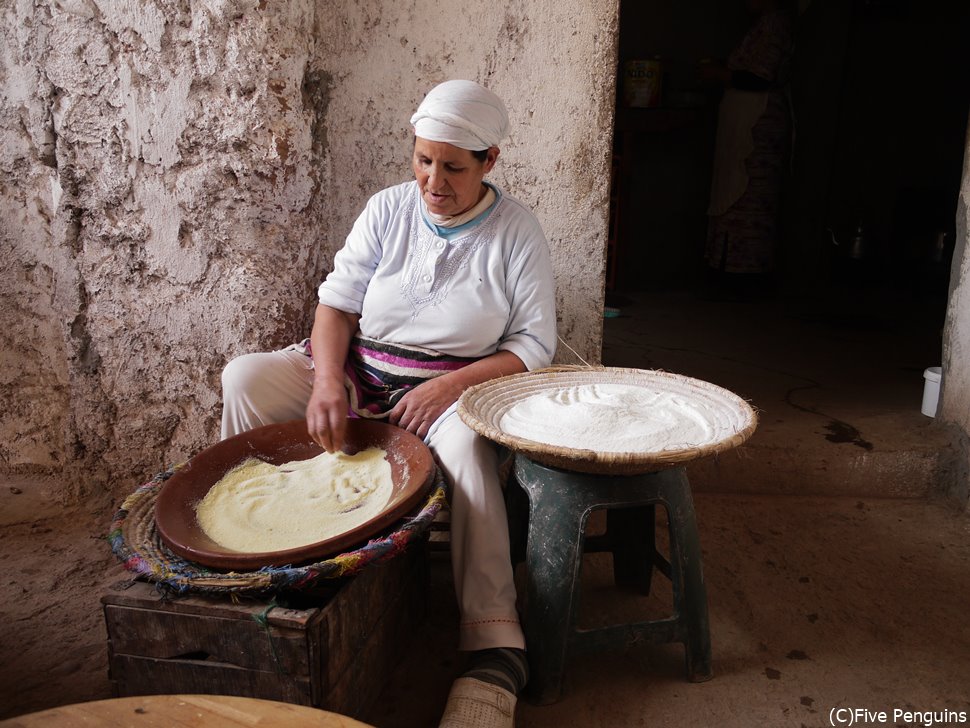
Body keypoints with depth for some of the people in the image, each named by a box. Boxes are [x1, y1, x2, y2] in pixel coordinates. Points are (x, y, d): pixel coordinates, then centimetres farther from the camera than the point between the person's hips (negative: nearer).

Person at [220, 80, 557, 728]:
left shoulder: (515, 230, -6)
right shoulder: (388, 208, 2)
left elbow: (535, 345, -8)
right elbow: (339, 298, 0)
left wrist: (451, 386, -21)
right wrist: (327, 380, -19)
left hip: (456, 384, -3)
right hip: (360, 368, 4)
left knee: (464, 444, -38)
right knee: (245, 377, -13)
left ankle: (495, 643, -33)